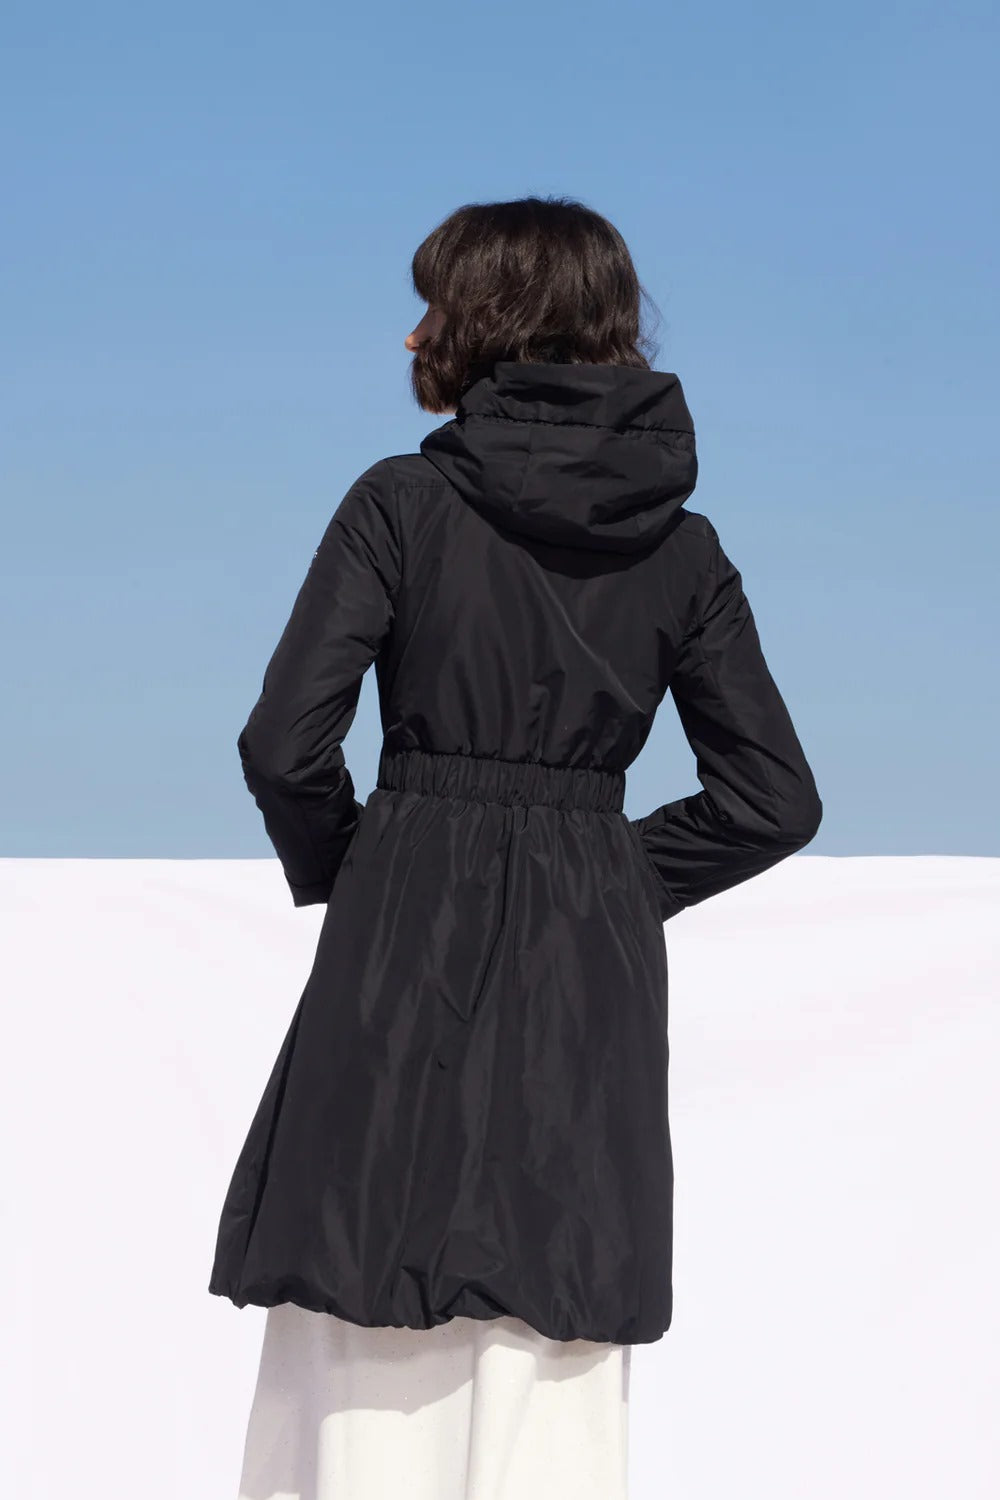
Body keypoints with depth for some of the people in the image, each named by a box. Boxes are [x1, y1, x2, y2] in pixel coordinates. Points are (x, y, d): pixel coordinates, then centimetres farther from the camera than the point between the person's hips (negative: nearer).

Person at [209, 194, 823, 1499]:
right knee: (554, 1372, 8)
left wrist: (338, 872, 6)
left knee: (372, 1367, 3)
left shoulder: (403, 500, -6)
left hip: (405, 948, -3)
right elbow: (775, 797, 4)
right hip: (595, 968, 4)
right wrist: (617, 879, 12)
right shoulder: (680, 543, 5)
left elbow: (287, 743, -12)